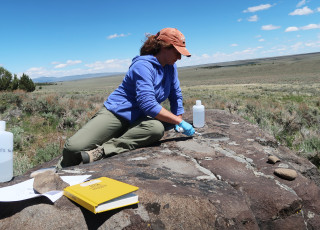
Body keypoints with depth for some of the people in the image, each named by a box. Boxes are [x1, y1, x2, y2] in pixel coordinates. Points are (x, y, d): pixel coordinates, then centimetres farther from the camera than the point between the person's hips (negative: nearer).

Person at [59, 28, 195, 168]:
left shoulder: (171, 67, 8)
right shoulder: (143, 65, -17)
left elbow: (176, 96, 17)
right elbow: (148, 104, -26)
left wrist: (177, 124, 7)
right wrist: (179, 121, -21)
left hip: (138, 121, 6)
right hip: (115, 114, -5)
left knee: (157, 128, -33)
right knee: (74, 147, -21)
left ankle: (102, 151, -27)